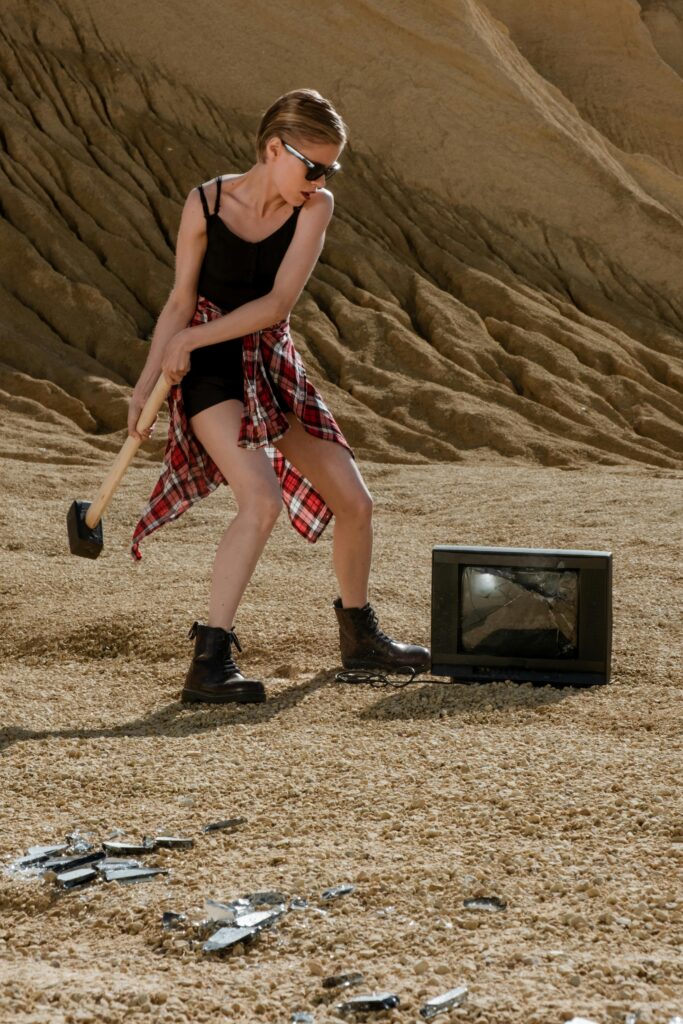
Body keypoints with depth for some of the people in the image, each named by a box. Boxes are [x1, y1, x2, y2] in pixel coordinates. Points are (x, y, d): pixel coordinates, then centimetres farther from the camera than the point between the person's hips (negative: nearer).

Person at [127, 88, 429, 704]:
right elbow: (181, 302, -5)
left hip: (273, 367, 5)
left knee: (355, 503, 9)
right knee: (262, 500, -26)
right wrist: (145, 385, -10)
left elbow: (278, 302, -15)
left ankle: (359, 636, 33)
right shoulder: (206, 204, -12)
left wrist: (191, 339, -19)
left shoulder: (316, 208, -6)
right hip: (210, 375, -5)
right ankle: (209, 660, -23)